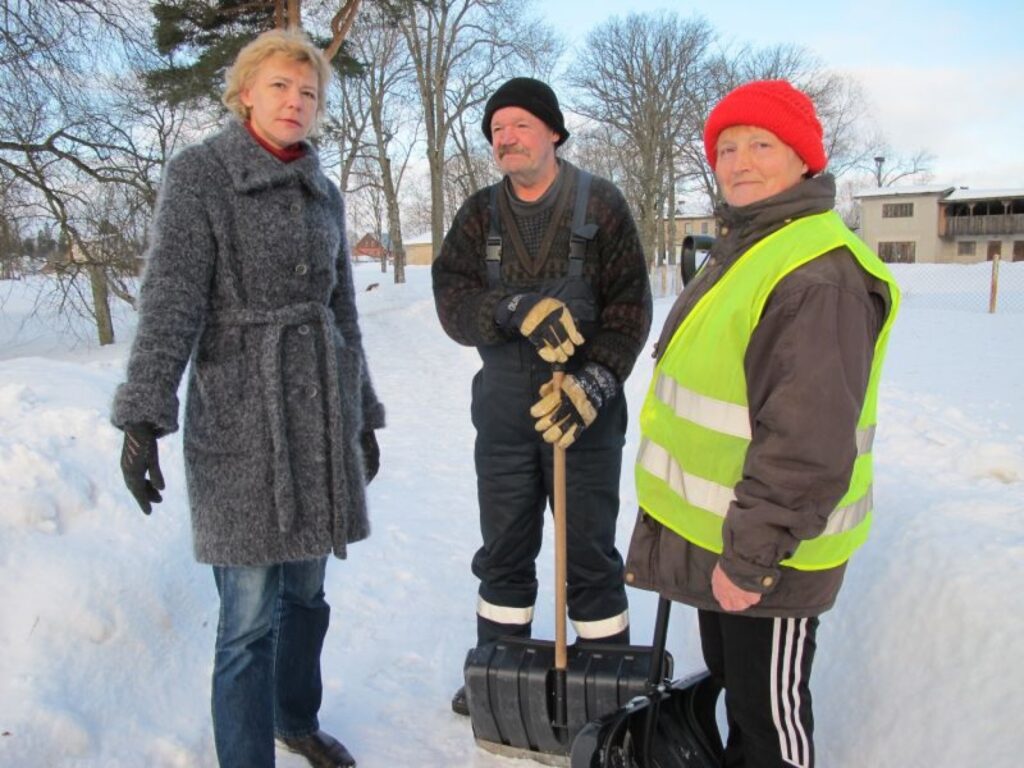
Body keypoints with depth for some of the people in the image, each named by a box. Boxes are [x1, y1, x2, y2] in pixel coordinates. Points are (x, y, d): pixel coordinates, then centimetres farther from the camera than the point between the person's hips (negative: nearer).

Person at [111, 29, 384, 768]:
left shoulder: (324, 193, 12)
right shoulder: (198, 173, -3)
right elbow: (170, 297, -12)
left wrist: (362, 415, 16)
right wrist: (144, 412, -21)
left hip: (321, 411, 5)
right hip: (239, 414, -5)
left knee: (307, 588, 15)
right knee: (249, 613, -3)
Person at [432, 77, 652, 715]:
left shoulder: (602, 205, -3)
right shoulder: (479, 215, 5)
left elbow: (629, 306, -9)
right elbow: (452, 302, -7)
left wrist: (591, 384, -21)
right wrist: (518, 311, -26)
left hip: (585, 414, -3)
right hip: (502, 412, 3)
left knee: (590, 556, 6)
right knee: (504, 551, 15)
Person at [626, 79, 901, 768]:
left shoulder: (818, 272, -24)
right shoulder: (745, 248, 11)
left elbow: (808, 442, -29)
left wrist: (749, 555, -23)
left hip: (768, 553, -10)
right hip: (715, 533, 10)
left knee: (769, 710, 9)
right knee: (731, 682, 27)